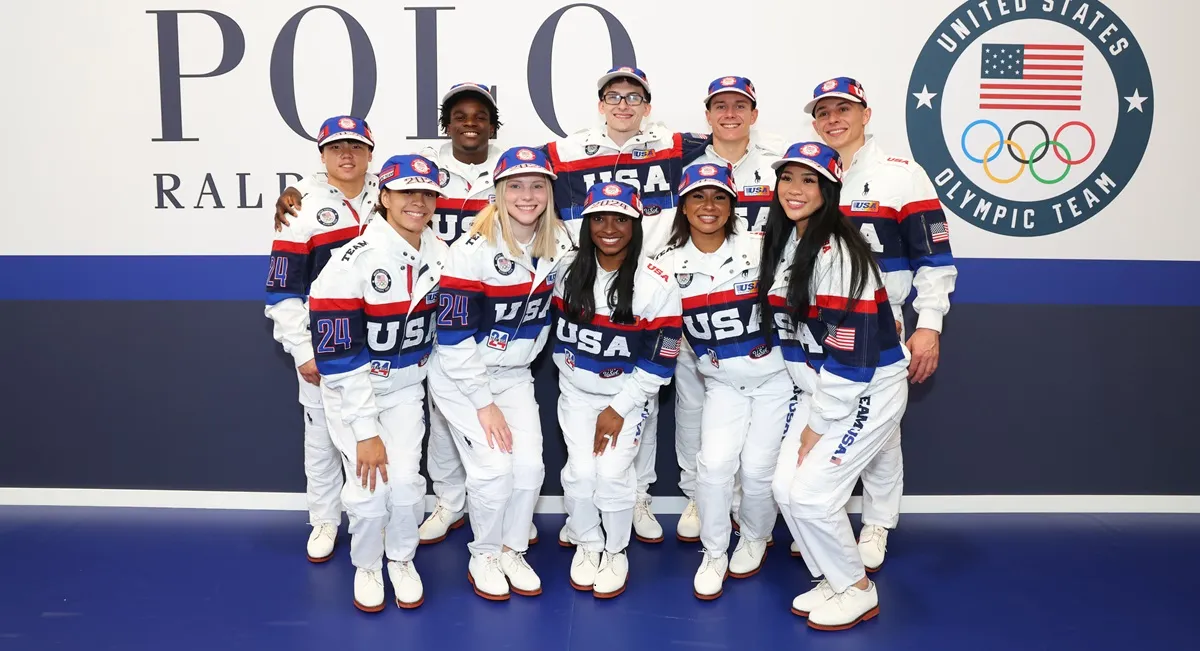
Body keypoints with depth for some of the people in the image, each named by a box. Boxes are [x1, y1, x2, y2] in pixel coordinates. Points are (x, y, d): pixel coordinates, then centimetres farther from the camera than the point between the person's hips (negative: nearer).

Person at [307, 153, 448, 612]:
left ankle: (402, 560, 22)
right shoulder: (353, 262, -25)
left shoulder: (440, 254, -8)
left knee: (406, 480, -7)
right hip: (350, 390, -3)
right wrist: (365, 431, -21)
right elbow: (337, 359, -23)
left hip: (406, 389, 4)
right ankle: (366, 567, 19)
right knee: (370, 486, -11)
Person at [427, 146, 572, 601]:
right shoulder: (473, 251, -22)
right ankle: (484, 556, 11)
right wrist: (484, 403, -17)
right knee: (494, 467, -14)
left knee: (530, 466, -4)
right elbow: (454, 340, -20)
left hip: (515, 374, 5)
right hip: (461, 375, -5)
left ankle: (512, 551, 20)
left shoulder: (560, 245, -5)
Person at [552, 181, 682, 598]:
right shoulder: (570, 274, -3)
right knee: (580, 470, -8)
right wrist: (572, 371, 2)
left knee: (612, 471, -13)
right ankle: (586, 544, 19)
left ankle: (615, 551, 13)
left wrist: (619, 409, -14)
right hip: (577, 391, 3)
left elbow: (659, 361, -14)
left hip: (629, 394, -3)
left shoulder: (657, 286, -16)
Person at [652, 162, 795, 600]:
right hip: (722, 383, 2)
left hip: (775, 376, -2)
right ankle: (714, 554, 12)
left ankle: (755, 539, 29)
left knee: (757, 467, -2)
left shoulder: (760, 249, -13)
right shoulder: (668, 267, -5)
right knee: (714, 463, -11)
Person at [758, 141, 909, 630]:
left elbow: (850, 354, -23)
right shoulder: (780, 242, 4)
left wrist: (818, 426, -15)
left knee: (812, 491, -8)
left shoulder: (838, 254, -23)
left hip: (868, 390, -8)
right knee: (786, 486, 3)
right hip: (820, 388, 8)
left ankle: (858, 591, 16)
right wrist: (810, 415, 11)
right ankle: (831, 581, 24)